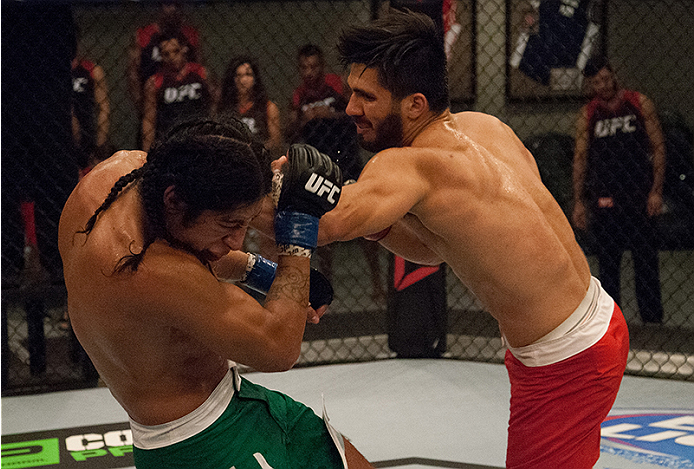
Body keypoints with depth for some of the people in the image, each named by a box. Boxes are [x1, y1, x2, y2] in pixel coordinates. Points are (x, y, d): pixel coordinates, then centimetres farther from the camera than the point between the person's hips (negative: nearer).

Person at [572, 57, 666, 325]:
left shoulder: (640, 104, 2)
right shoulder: (588, 115, 6)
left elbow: (658, 148, 2)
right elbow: (580, 159, 6)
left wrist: (656, 191, -6)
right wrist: (578, 202, 0)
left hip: (639, 195, -1)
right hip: (604, 198, 1)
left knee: (646, 260, 0)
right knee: (607, 262, 4)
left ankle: (652, 318, 5)